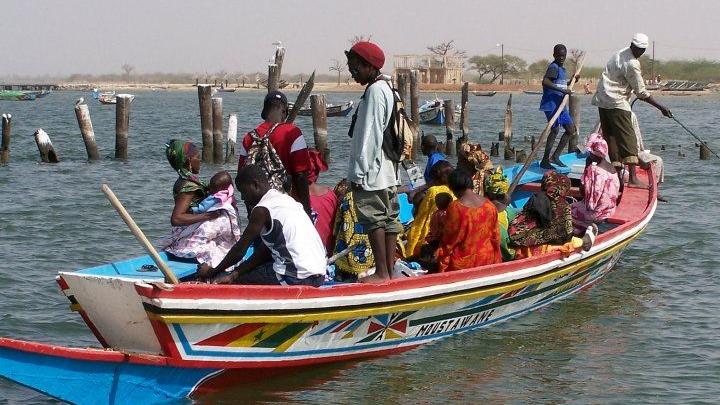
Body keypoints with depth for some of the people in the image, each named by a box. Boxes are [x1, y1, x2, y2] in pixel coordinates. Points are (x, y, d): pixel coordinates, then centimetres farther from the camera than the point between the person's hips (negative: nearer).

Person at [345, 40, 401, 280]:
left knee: (374, 218, -7)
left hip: (372, 172, -10)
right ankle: (390, 270, 13)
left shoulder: (375, 91, -14)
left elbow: (370, 136, -19)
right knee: (389, 218, 9)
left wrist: (360, 171, -18)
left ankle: (382, 272, -6)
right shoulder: (387, 88, 17)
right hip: (388, 170, 10)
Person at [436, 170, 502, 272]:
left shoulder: (455, 207, -20)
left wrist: (442, 267, -3)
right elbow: (495, 235, 4)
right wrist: (496, 260, 17)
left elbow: (449, 240, -13)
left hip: (463, 261, -5)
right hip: (486, 259, 5)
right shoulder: (489, 205, -6)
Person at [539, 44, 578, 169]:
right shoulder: (554, 67, -12)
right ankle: (545, 161, -8)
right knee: (555, 129, -11)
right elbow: (545, 82, -28)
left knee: (571, 128, 11)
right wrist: (562, 90, -30)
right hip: (551, 103, -10)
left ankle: (555, 156, 14)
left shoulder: (562, 68, 17)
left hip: (560, 104, 10)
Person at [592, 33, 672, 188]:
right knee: (628, 139, -10)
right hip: (617, 104, -9)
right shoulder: (631, 64, -17)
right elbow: (641, 93, -13)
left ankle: (618, 175, 14)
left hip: (602, 101, 9)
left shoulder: (620, 53, 11)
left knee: (612, 139, 11)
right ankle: (632, 178, -18)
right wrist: (661, 107, -8)